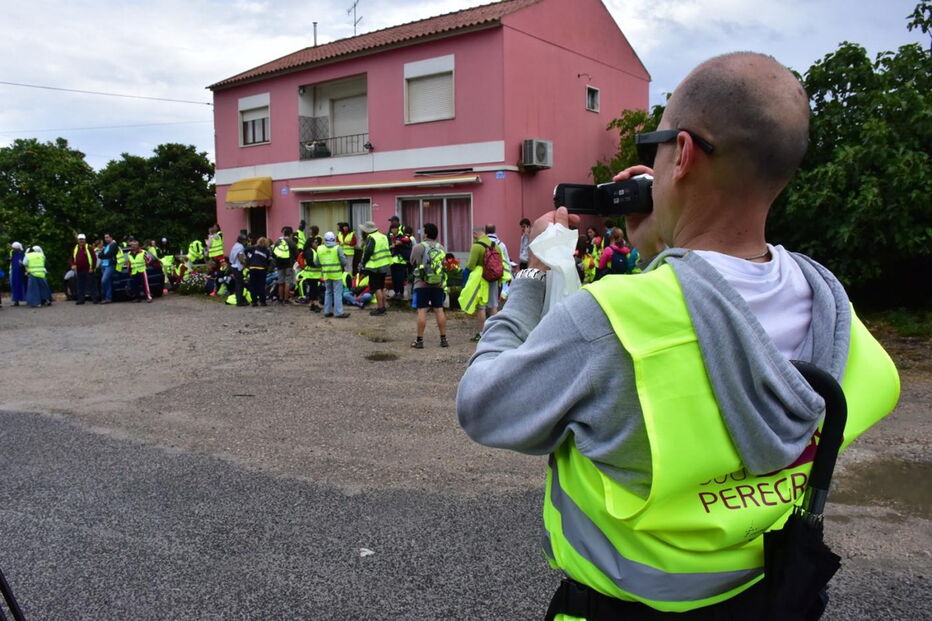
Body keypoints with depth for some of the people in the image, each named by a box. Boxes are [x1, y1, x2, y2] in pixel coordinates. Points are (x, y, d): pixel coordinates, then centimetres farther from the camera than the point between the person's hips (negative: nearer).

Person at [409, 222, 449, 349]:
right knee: (439, 310, 8)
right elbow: (444, 265, 4)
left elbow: (412, 263, 2)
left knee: (422, 311, -1)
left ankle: (419, 340, 3)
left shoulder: (418, 247, -9)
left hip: (422, 284, -4)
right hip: (438, 284, 4)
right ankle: (443, 339, 12)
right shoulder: (441, 248, 4)